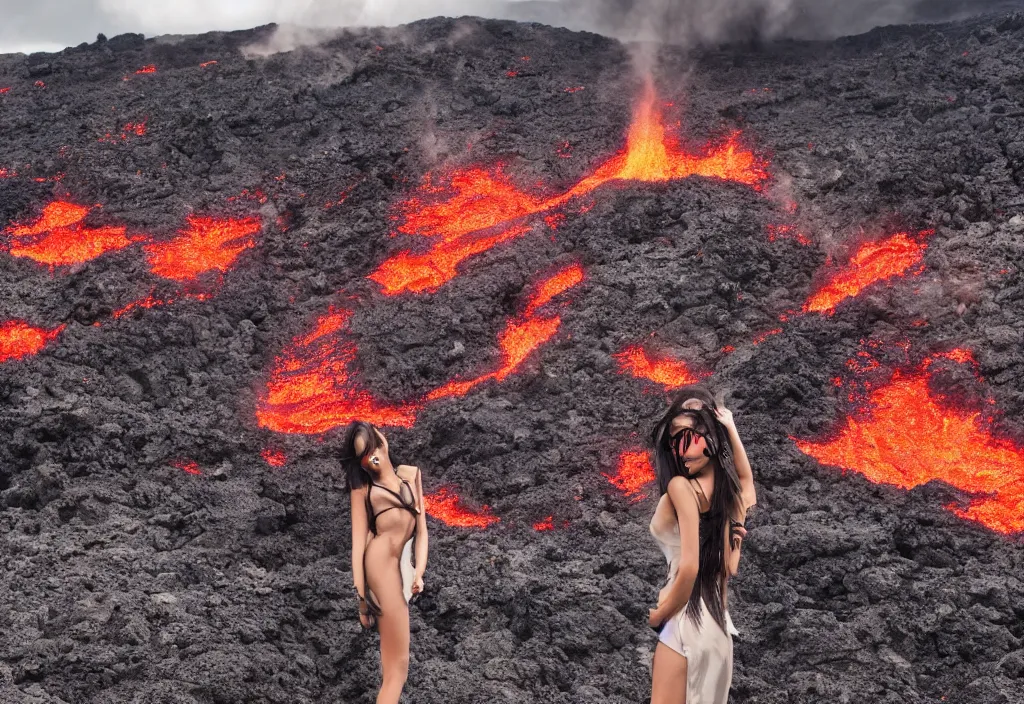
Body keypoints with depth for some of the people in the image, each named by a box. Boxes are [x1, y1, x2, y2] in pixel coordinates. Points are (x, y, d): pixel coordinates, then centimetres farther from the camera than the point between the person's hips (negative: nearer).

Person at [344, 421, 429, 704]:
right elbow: (358, 542, 0)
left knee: (393, 666, 3)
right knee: (398, 665, -8)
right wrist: (360, 597, -7)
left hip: (402, 564, 5)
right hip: (381, 562, -5)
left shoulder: (411, 474, 19)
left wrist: (419, 572, 0)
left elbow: (421, 528, 14)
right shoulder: (362, 487, 7)